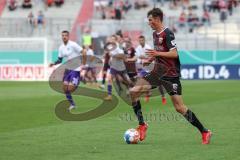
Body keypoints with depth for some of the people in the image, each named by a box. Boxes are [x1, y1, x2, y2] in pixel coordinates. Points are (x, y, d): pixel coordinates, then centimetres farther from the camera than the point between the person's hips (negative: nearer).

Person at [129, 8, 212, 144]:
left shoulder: (167, 33, -14)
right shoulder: (155, 34, 13)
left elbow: (174, 53, -20)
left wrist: (157, 53, -24)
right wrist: (152, 58, 11)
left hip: (171, 75, -8)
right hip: (158, 72, 8)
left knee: (180, 108, -8)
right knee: (133, 92, -4)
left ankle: (205, 132, 2)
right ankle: (142, 125, 4)